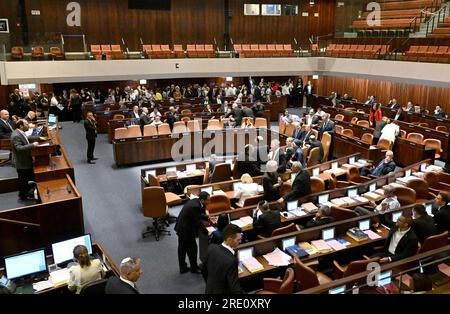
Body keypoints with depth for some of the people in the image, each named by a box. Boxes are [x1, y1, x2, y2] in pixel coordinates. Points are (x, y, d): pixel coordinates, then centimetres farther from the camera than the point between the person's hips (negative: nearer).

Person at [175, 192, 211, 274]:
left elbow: (199, 215, 15)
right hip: (186, 230, -10)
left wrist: (208, 218, 5)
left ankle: (182, 268, 33)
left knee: (182, 248, 19)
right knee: (192, 249, 8)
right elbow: (198, 222, -22)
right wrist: (207, 232, -13)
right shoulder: (195, 206, -28)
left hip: (181, 227, 10)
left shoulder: (195, 201, 0)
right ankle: (194, 268, 25)